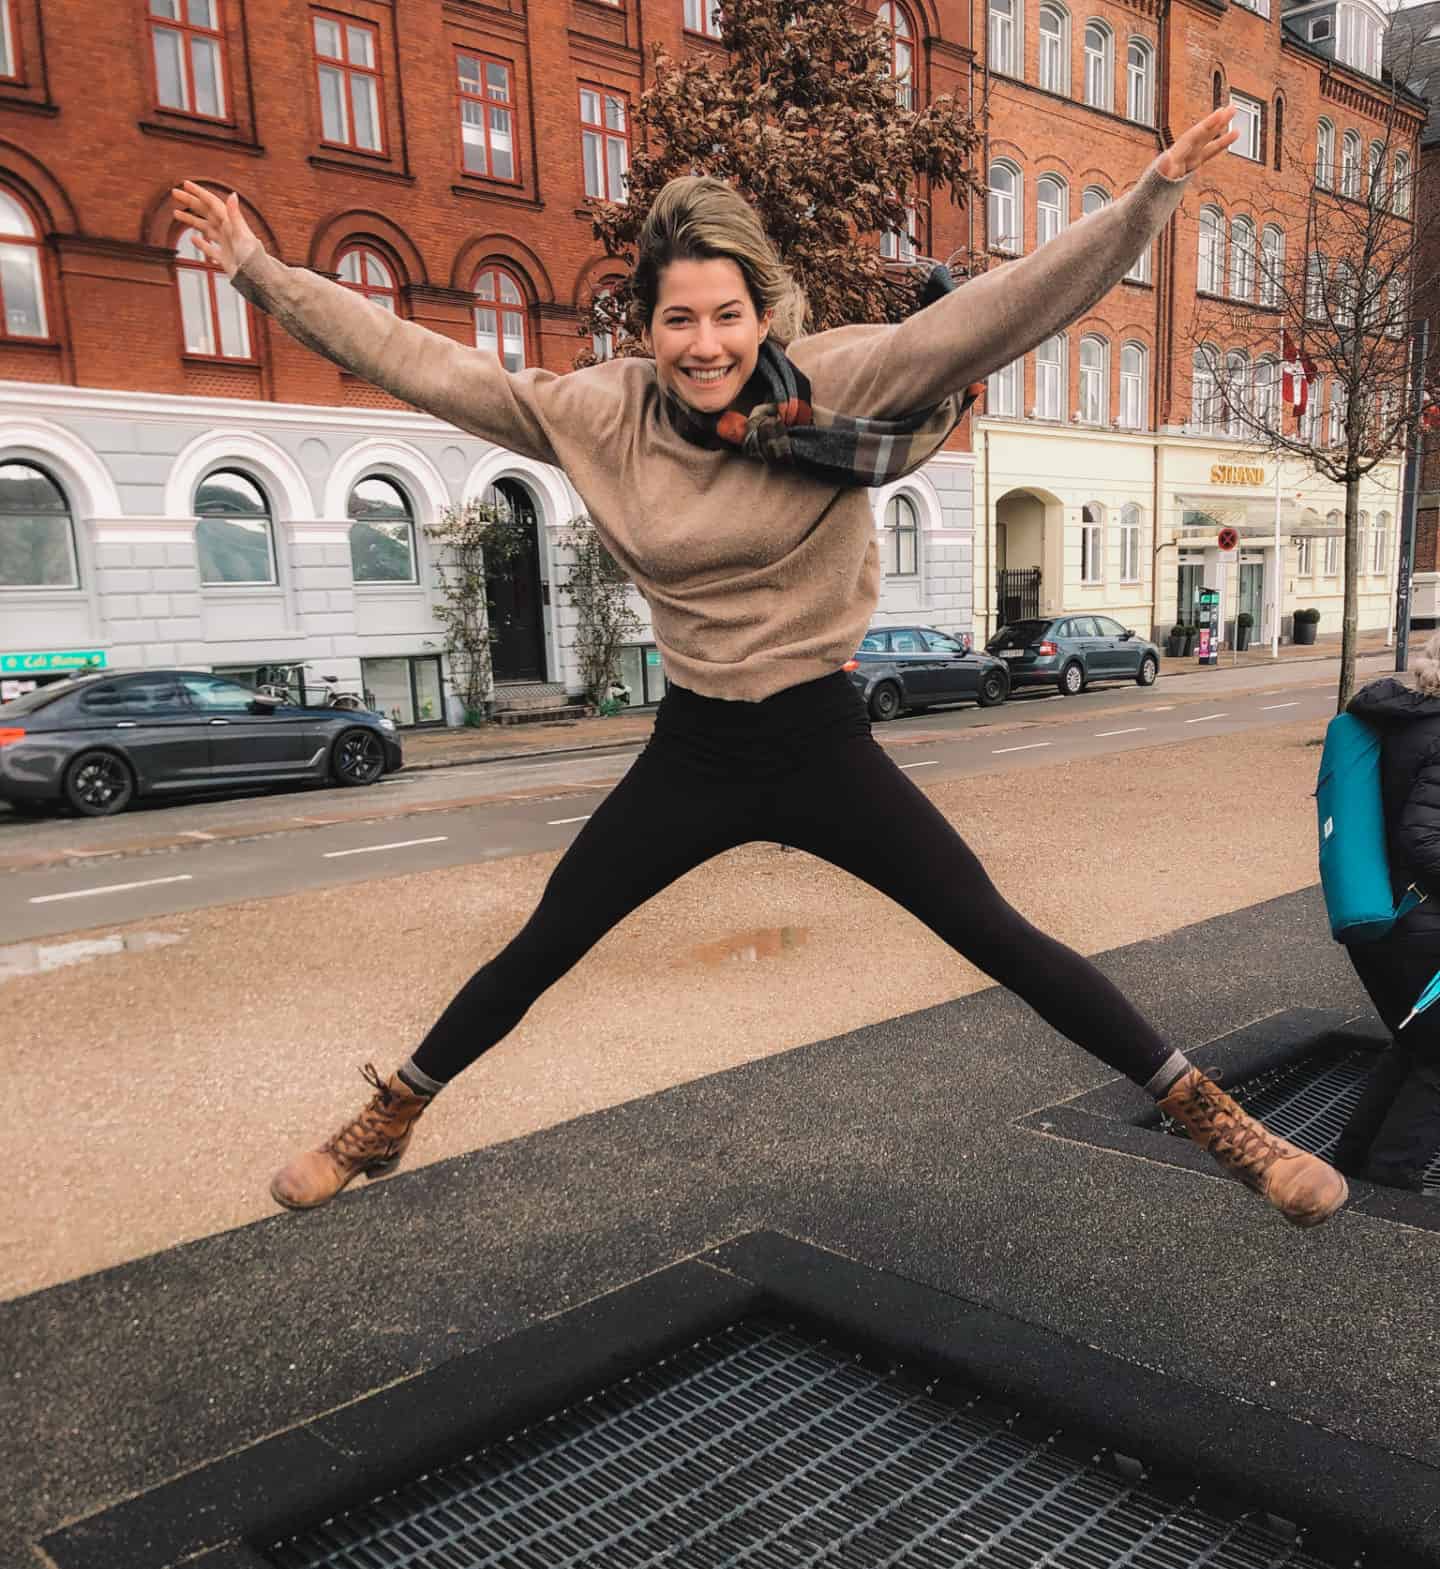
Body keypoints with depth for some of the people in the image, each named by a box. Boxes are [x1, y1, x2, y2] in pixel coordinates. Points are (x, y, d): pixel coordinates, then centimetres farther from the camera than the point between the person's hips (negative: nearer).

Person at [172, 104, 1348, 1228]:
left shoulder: (839, 384, -12)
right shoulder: (598, 417, -6)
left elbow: (999, 310, -19)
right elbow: (421, 362, -2)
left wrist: (1151, 196, -29)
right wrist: (259, 270, -1)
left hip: (824, 742, -2)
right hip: (692, 752, 2)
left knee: (1000, 940, 0)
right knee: (537, 952, 11)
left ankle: (1213, 1116, 19)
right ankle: (388, 1122, 34)